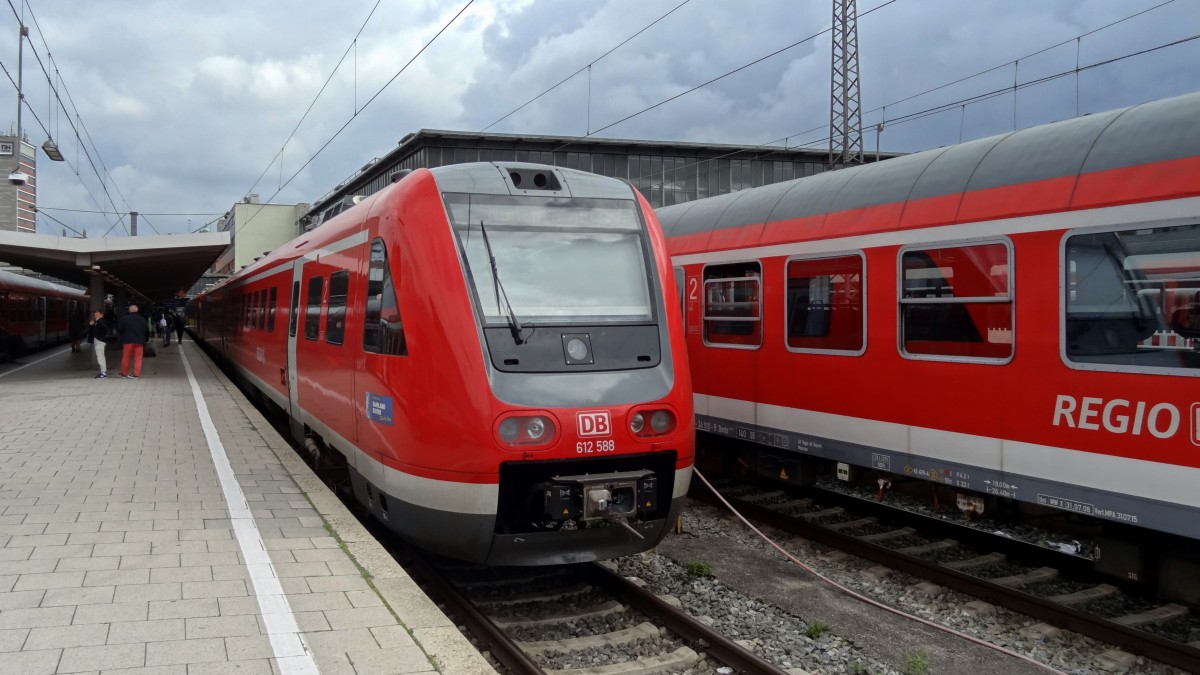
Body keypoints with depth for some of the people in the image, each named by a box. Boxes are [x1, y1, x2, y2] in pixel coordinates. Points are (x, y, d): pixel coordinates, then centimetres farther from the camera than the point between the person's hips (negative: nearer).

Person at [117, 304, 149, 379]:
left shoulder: (124, 318, -4)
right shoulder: (142, 320, 7)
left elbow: (119, 329, -3)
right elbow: (147, 331, 10)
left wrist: (123, 335, 16)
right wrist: (146, 339, 20)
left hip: (128, 340, -2)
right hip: (140, 341, 2)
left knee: (126, 357, 9)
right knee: (138, 358, 3)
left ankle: (123, 373, 16)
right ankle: (136, 374, -1)